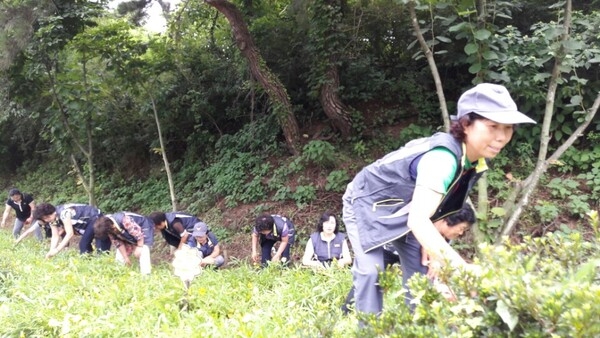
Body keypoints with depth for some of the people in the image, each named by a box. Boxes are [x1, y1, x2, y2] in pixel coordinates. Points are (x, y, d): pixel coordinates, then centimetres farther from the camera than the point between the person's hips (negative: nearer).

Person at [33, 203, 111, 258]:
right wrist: (51, 251, -18)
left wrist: (57, 250, -36)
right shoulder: (52, 219, -3)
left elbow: (70, 233, -34)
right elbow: (55, 237, -3)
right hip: (86, 222, 9)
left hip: (95, 217, -9)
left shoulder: (63, 213, -30)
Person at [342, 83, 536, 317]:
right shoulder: (443, 158, -39)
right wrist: (460, 265, -58)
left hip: (403, 211, 8)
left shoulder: (476, 162, -12)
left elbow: (441, 209, 1)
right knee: (371, 270, -21)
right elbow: (418, 220, -49)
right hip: (367, 203, -8)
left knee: (421, 273, 3)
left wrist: (435, 252, -9)